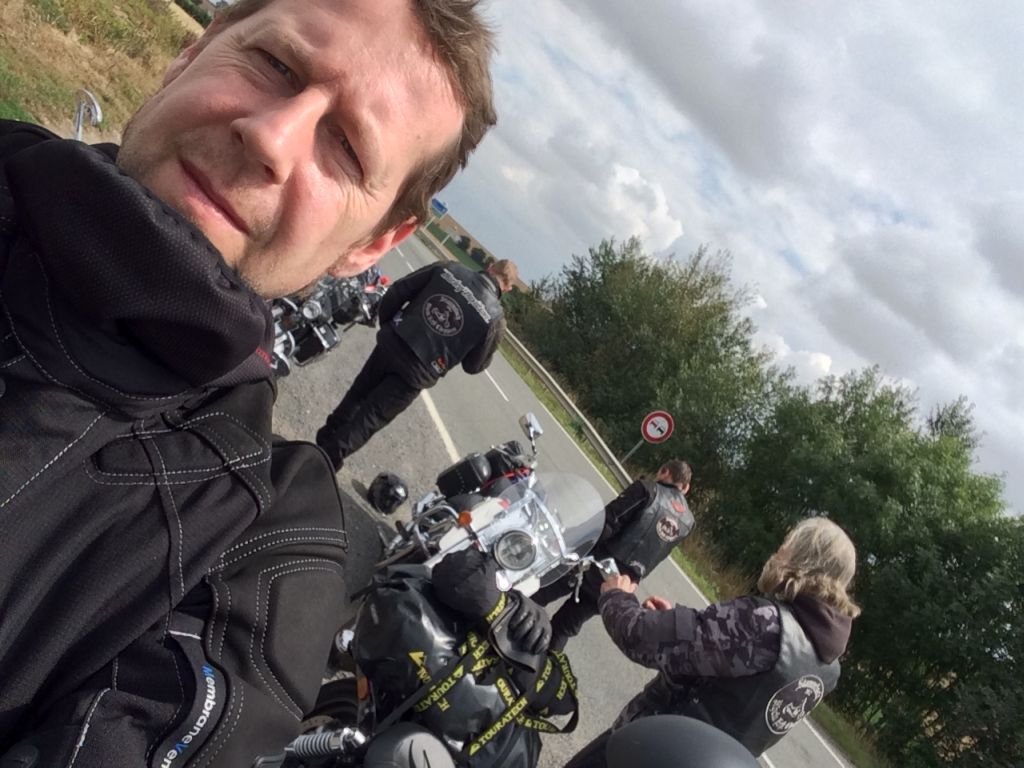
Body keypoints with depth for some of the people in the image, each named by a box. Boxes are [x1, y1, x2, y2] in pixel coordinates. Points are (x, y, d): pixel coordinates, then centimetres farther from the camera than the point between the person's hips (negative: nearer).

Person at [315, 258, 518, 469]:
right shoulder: (495, 318, -9)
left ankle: (325, 438, 42)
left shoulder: (448, 269, -2)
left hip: (391, 343, 3)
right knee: (371, 418, 13)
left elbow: (396, 292, -1)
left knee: (357, 393, 27)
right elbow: (474, 365, 0)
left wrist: (386, 324, 14)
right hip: (417, 373, -3)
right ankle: (330, 457, 16)